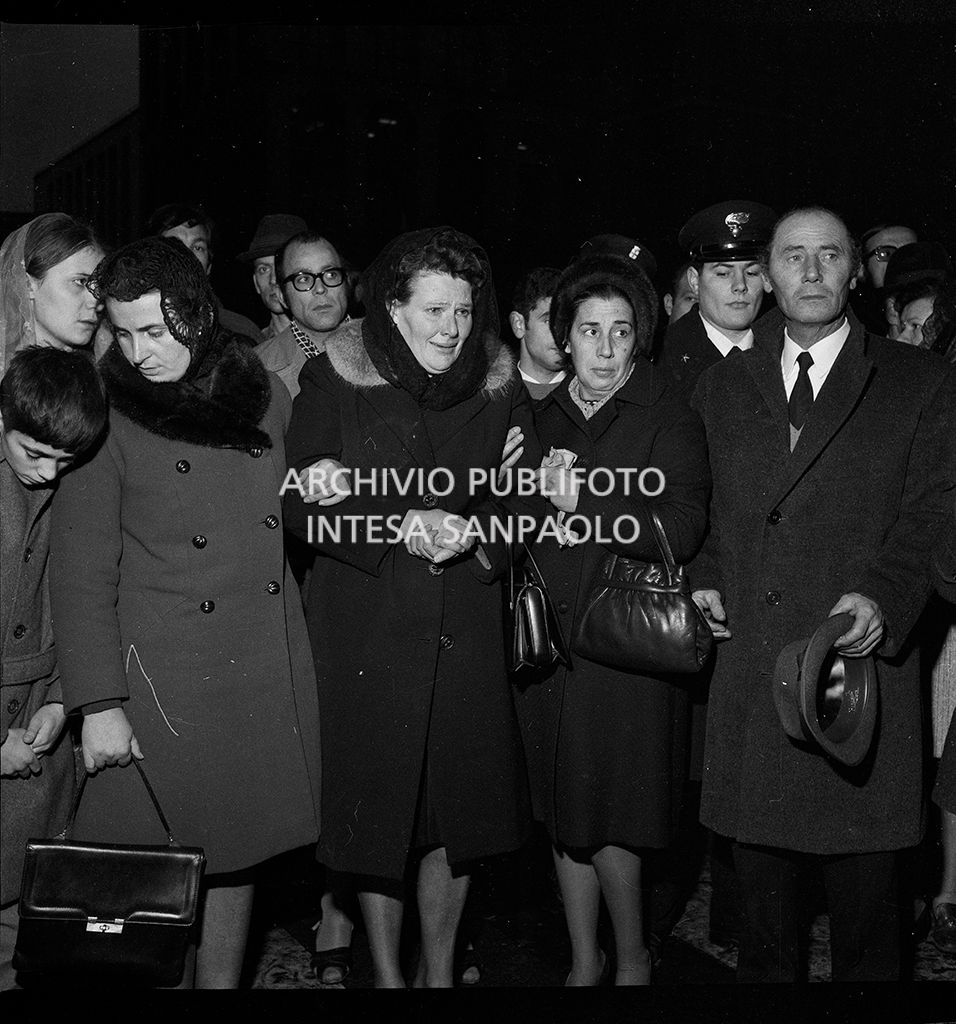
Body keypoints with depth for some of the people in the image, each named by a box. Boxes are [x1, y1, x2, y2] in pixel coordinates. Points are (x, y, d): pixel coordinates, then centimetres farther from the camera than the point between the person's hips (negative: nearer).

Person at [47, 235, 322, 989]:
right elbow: (82, 575, -7)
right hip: (164, 682, -3)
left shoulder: (261, 390, 5)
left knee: (236, 852, 13)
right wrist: (99, 704, -10)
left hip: (267, 673, 4)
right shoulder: (106, 417, -6)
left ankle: (224, 980, 31)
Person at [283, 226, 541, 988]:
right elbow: (304, 503, -7)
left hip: (466, 629, 2)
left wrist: (475, 533, -15)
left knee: (459, 804, 8)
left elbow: (529, 497, 5)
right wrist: (402, 527, -18)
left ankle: (440, 970, 29)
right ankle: (387, 972, 27)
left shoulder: (499, 387, 4)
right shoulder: (334, 381, -3)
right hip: (365, 629, -2)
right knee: (376, 804, 6)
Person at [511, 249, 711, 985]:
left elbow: (682, 531, -16)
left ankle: (634, 960, 24)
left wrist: (584, 501, -22)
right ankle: (584, 960, 28)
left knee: (610, 822, 0)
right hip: (547, 642, 5)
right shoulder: (540, 418, 12)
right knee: (565, 814, 11)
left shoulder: (669, 419, -3)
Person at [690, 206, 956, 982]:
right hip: (748, 664, 3)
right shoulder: (719, 388, 15)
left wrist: (882, 598, -17)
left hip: (861, 658, -2)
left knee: (864, 877, 7)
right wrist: (704, 578, 2)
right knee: (760, 878, 13)